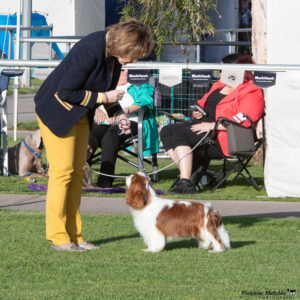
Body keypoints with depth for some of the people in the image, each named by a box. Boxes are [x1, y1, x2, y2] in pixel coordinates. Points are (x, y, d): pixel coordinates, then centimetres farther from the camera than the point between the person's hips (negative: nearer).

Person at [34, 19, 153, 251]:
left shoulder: (114, 52, -3)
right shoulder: (90, 51, -30)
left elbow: (108, 88, 13)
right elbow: (65, 92, -27)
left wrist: (117, 113, -3)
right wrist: (103, 97, -21)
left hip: (80, 114, 9)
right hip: (57, 110, -9)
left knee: (77, 172, 7)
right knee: (62, 171, -9)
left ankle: (74, 235, 11)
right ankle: (58, 237, -5)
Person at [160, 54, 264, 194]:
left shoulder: (251, 92, -7)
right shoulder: (220, 85, 22)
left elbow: (242, 120, -21)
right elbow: (203, 103, 33)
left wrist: (212, 126, -23)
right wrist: (197, 112, 7)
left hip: (223, 135, -10)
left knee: (180, 134, -28)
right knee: (166, 131, -6)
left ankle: (186, 184, -35)